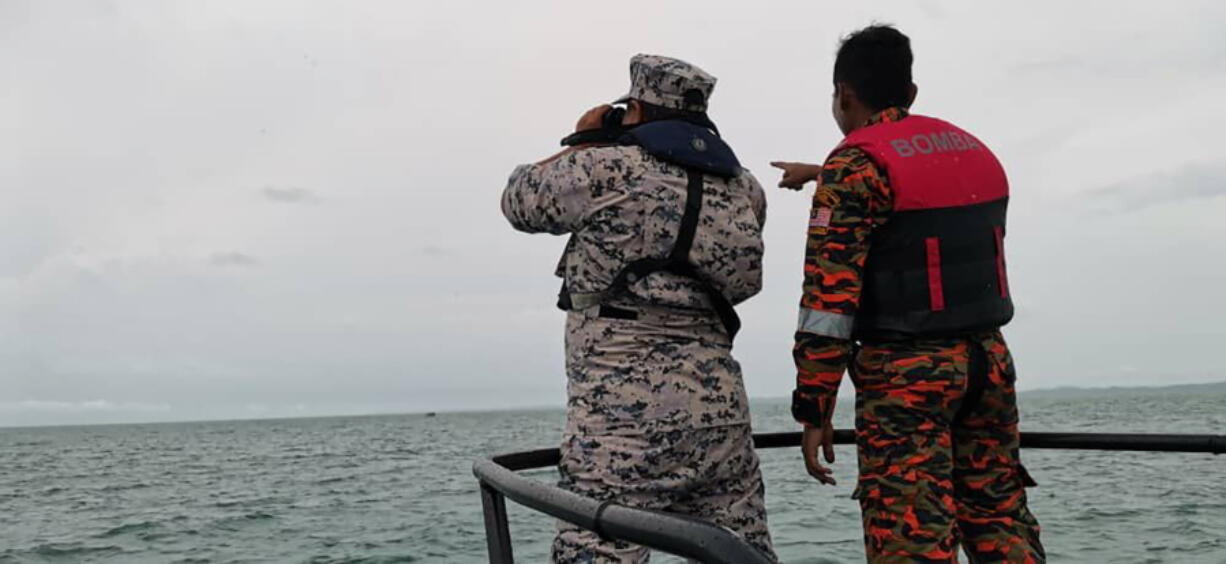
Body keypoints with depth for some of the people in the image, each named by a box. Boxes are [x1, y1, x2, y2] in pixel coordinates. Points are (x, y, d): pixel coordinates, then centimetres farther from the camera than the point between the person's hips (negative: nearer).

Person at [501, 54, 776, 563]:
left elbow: (520, 201, 12)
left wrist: (582, 144, 26)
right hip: (719, 410, 6)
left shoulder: (607, 170, -4)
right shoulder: (743, 188, 12)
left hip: (625, 413, -6)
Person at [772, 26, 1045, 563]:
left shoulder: (855, 166, -9)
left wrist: (814, 410, -13)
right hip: (988, 360, 7)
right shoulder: (974, 150, 13)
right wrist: (822, 177, 43)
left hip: (905, 372, -7)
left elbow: (829, 297, -16)